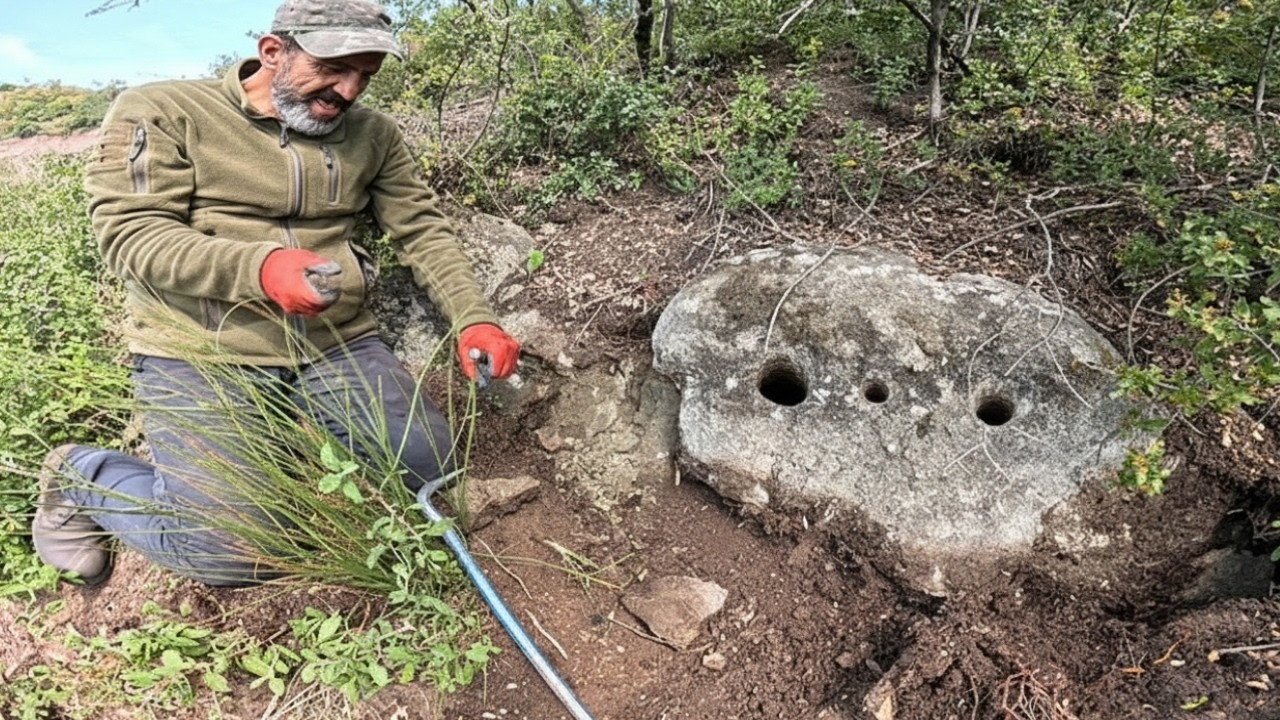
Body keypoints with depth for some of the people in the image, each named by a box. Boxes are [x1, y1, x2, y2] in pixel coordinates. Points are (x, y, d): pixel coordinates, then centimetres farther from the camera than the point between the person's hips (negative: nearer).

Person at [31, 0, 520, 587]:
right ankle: (81, 476, 19)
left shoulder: (372, 134, 8)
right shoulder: (160, 111, -3)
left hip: (336, 344, 4)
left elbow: (424, 230, 4)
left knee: (431, 470, -10)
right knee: (235, 554, -13)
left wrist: (473, 319, -12)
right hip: (201, 355, -3)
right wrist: (259, 268, -30)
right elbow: (129, 234, -10)